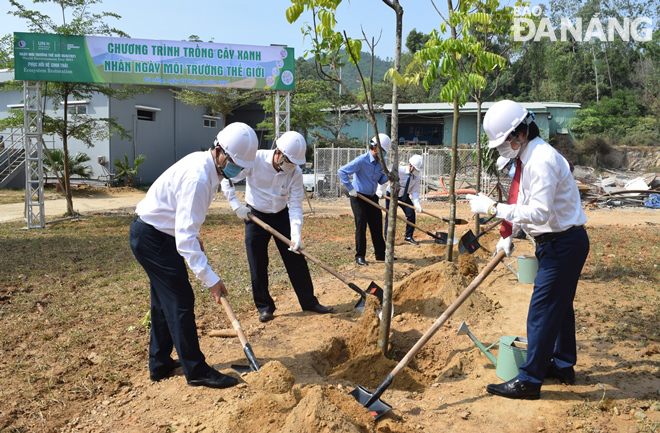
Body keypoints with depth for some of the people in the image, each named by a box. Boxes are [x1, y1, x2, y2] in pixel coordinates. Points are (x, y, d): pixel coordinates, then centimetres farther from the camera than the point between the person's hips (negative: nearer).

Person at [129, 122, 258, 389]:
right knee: (180, 301, -5)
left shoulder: (203, 162, 2)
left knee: (165, 300, 17)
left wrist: (196, 238, 13)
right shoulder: (198, 178, -29)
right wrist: (210, 279, -33)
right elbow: (185, 237, -33)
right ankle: (196, 371, 6)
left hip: (152, 234, 10)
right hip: (152, 239, -10)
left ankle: (159, 364, 30)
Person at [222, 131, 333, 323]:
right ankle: (264, 307, 16)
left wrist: (295, 232, -28)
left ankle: (309, 302, 16)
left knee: (296, 260, 2)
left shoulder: (295, 172, -16)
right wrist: (236, 206, -18)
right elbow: (226, 179, -12)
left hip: (281, 216, 2)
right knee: (258, 265, 1)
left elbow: (295, 204, -15)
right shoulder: (255, 160, -22)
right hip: (255, 216, -2)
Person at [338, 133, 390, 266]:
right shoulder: (361, 160, -18)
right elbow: (342, 171, -20)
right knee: (361, 227, -4)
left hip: (372, 198, 6)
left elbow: (381, 180, 8)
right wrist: (350, 188, -18)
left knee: (377, 226, 9)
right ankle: (359, 256, 6)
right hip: (358, 198, -6)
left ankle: (380, 254, 20)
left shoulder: (381, 162, 3)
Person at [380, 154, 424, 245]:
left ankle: (409, 237, 7)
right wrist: (380, 190, -32)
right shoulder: (399, 170, -26)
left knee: (411, 213, -8)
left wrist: (416, 203, -29)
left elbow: (415, 192, -12)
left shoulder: (416, 176, -11)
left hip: (404, 196, 4)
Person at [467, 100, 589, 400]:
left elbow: (539, 212, -29)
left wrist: (494, 208, -28)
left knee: (543, 310, -7)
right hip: (555, 242, 10)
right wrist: (508, 236, 11)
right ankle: (563, 366, 34)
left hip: (564, 243, -10)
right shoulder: (527, 157, 10)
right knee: (559, 307, 19)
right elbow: (525, 205, 17)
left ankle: (529, 380, 1)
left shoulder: (542, 159, -23)